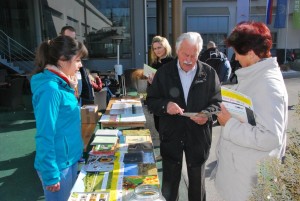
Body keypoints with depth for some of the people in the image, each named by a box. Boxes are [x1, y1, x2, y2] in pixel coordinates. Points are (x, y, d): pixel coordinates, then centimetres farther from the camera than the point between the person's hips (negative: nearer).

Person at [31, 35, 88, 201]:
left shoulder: (60, 84, 3)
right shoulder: (50, 89, -25)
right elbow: (45, 136, -24)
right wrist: (50, 174, -20)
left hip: (69, 159, 9)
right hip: (58, 164, -9)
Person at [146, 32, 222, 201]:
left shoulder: (209, 73, -4)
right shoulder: (164, 72, -3)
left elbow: (217, 101, -1)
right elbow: (151, 100, -1)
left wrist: (208, 114, -23)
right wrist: (165, 105, -23)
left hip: (198, 136, 0)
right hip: (171, 135, 0)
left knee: (197, 180, 20)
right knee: (169, 181, 15)